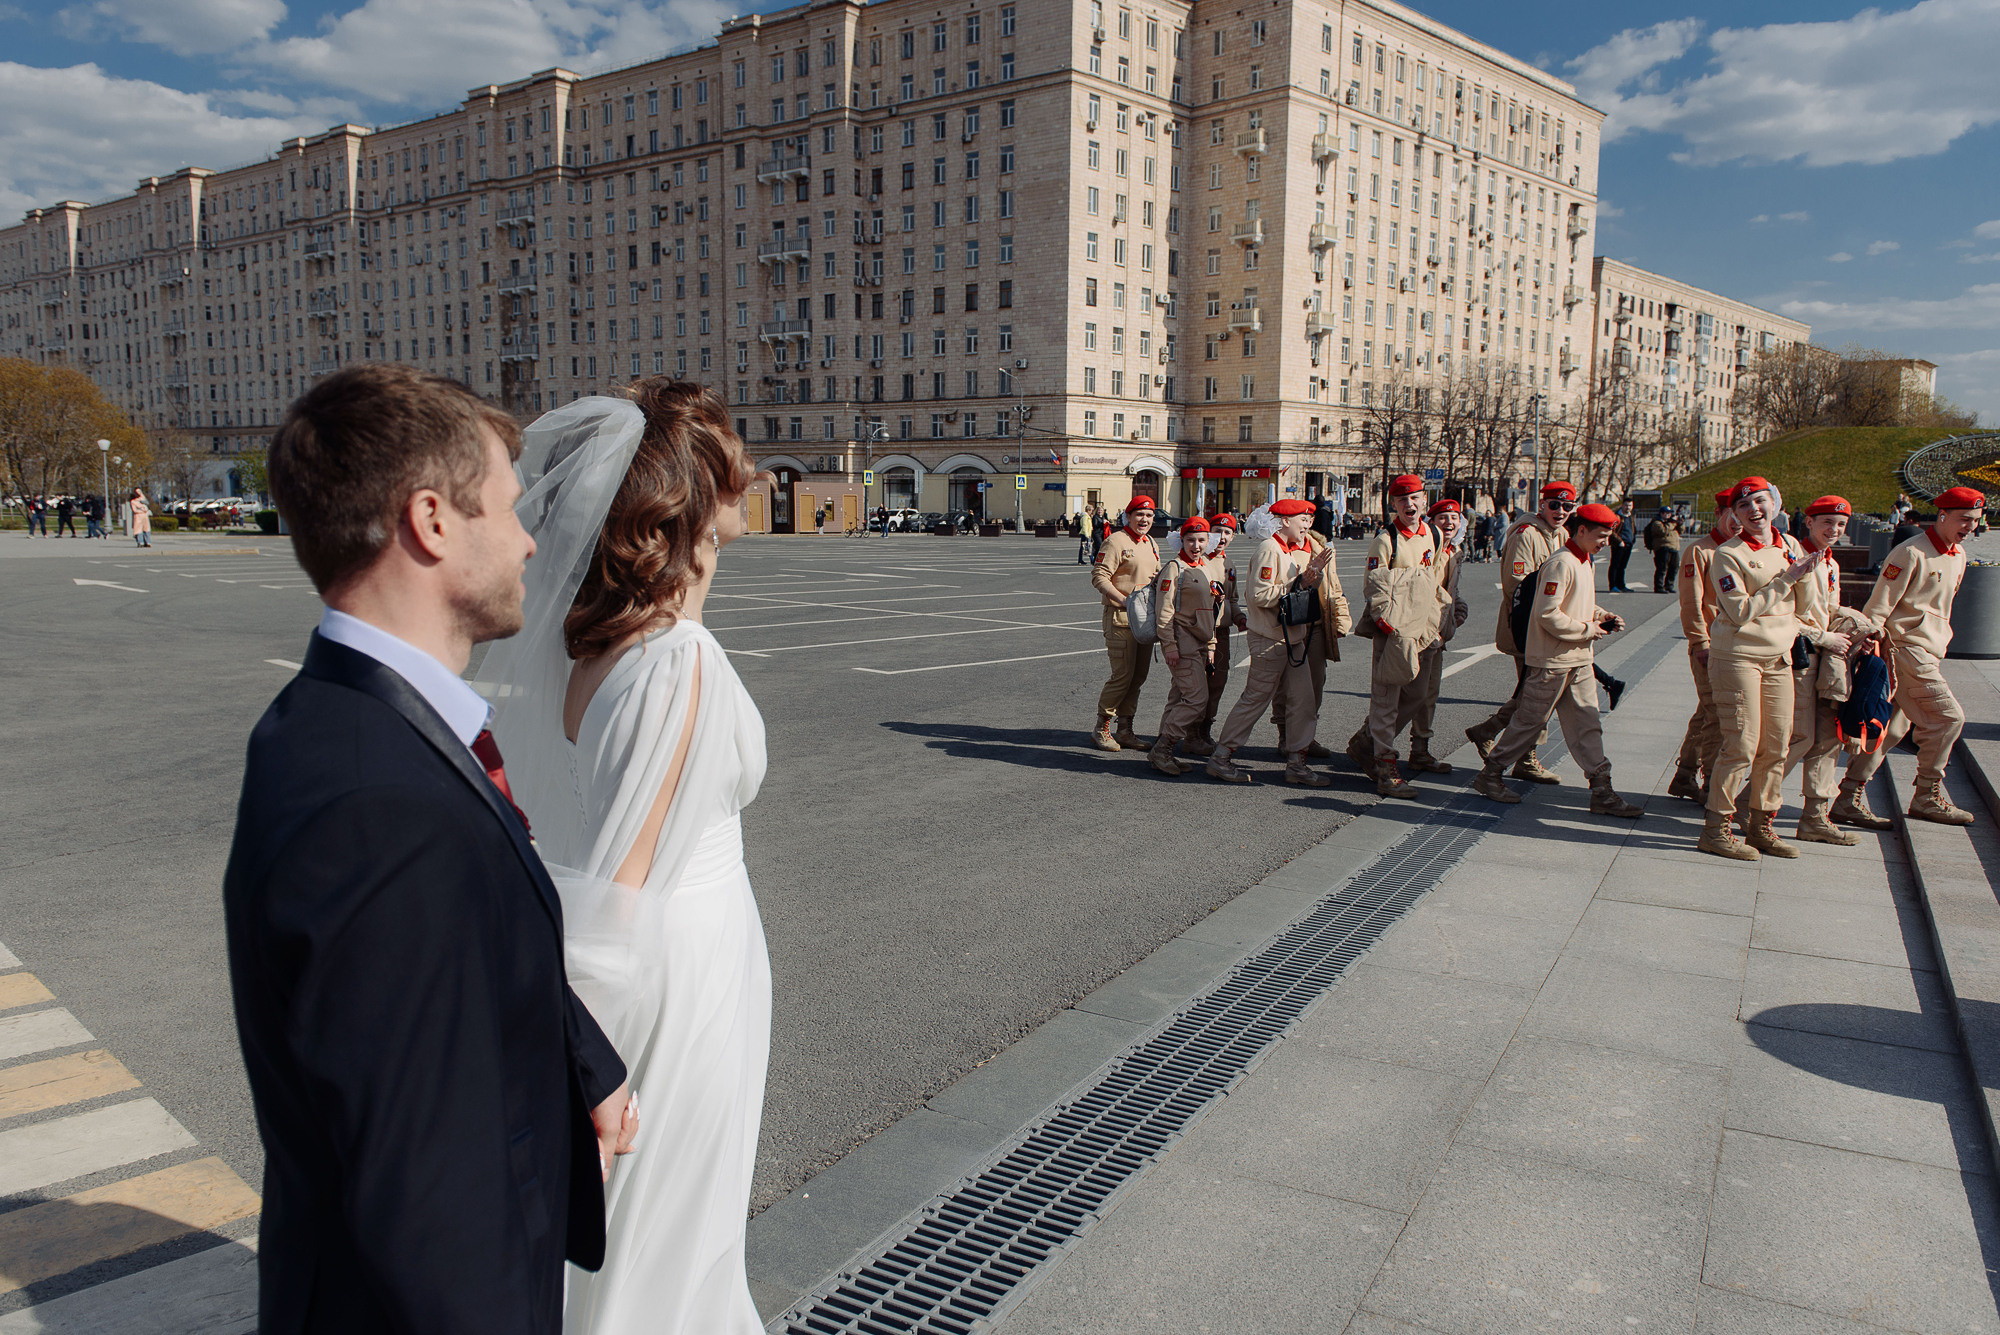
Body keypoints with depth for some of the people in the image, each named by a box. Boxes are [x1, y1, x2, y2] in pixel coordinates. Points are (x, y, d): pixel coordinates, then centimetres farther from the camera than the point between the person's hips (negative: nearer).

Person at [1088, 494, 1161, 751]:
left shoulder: (1152, 545, 17)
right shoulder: (1116, 541, -9)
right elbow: (1099, 576, -15)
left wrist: (1161, 578, 4)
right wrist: (1123, 599, -23)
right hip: (1120, 617, -8)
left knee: (1139, 676, 9)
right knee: (1123, 676, -9)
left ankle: (1125, 730, 19)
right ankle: (1101, 729, 5)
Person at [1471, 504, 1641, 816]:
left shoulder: (1584, 562, 13)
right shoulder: (1560, 564, -17)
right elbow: (1548, 614, -23)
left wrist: (1604, 616, 5)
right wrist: (1587, 630, -16)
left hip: (1580, 659, 9)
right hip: (1552, 660, -9)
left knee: (1587, 724, 6)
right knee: (1530, 720, 1)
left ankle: (1602, 792, 8)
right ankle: (1489, 776, 14)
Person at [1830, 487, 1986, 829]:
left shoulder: (1958, 556, 14)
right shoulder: (1911, 553, -14)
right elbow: (1877, 607, -17)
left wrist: (1940, 644, 22)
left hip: (1928, 653, 9)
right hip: (1906, 648, -9)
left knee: (1892, 726, 8)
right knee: (1948, 717, -9)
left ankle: (1849, 800, 11)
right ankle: (1927, 798, 4)